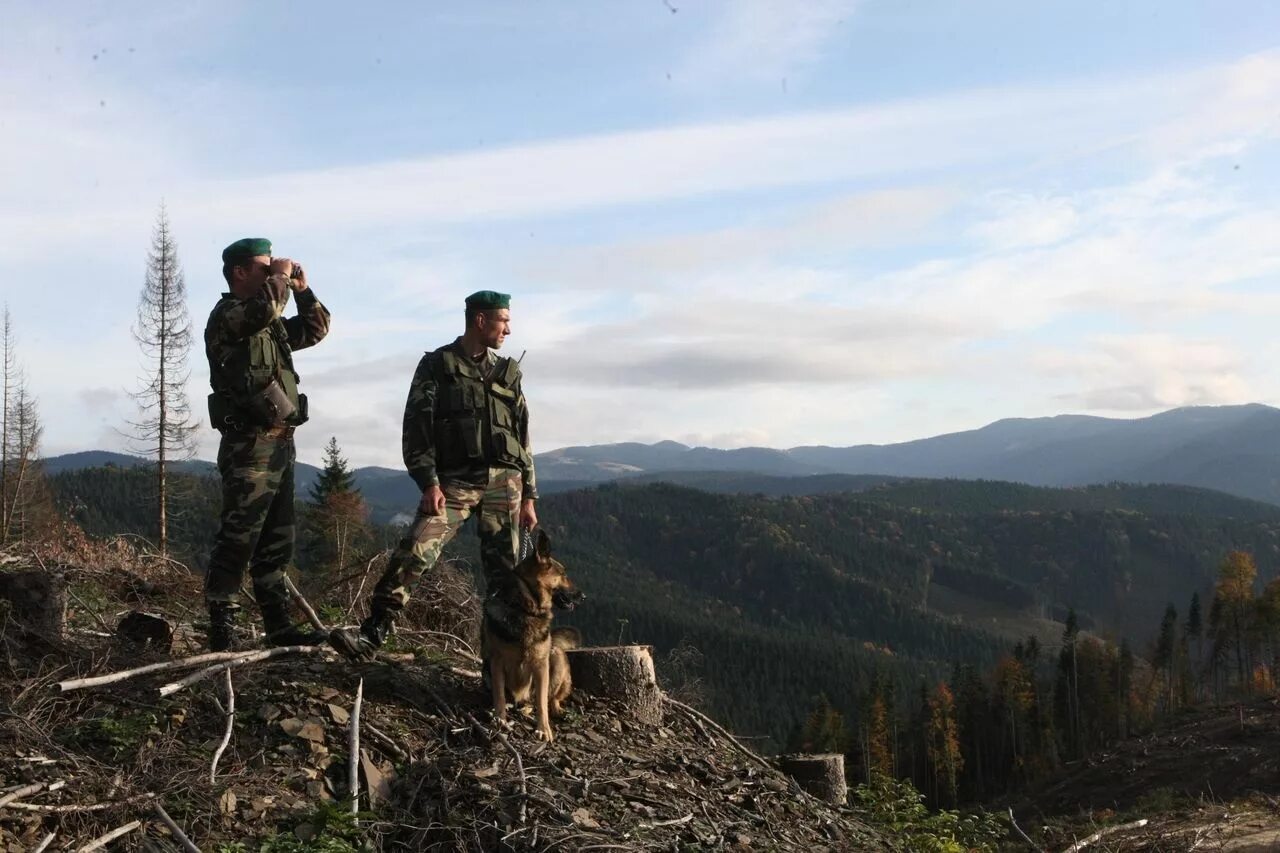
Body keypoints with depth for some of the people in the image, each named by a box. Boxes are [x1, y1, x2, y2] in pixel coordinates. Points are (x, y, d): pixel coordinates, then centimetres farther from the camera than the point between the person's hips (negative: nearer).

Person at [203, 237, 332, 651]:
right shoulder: (227, 315, -7)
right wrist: (280, 276, -9)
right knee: (237, 543, -8)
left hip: (280, 446, 9)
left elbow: (317, 329, 29)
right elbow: (266, 306, -28)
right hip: (249, 447, -9)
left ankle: (279, 627, 17)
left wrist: (302, 289, 16)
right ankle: (221, 633, -5)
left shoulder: (273, 324, 20)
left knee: (276, 544, 11)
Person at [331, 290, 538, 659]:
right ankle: (372, 633, -14)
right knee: (413, 554, -17)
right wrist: (428, 483, -13)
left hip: (503, 482, 4)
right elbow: (417, 427, -2)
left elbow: (522, 436, 18)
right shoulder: (436, 365, 4)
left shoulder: (507, 372, 16)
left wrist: (528, 496, 12)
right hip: (454, 481, -4)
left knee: (503, 568, 3)